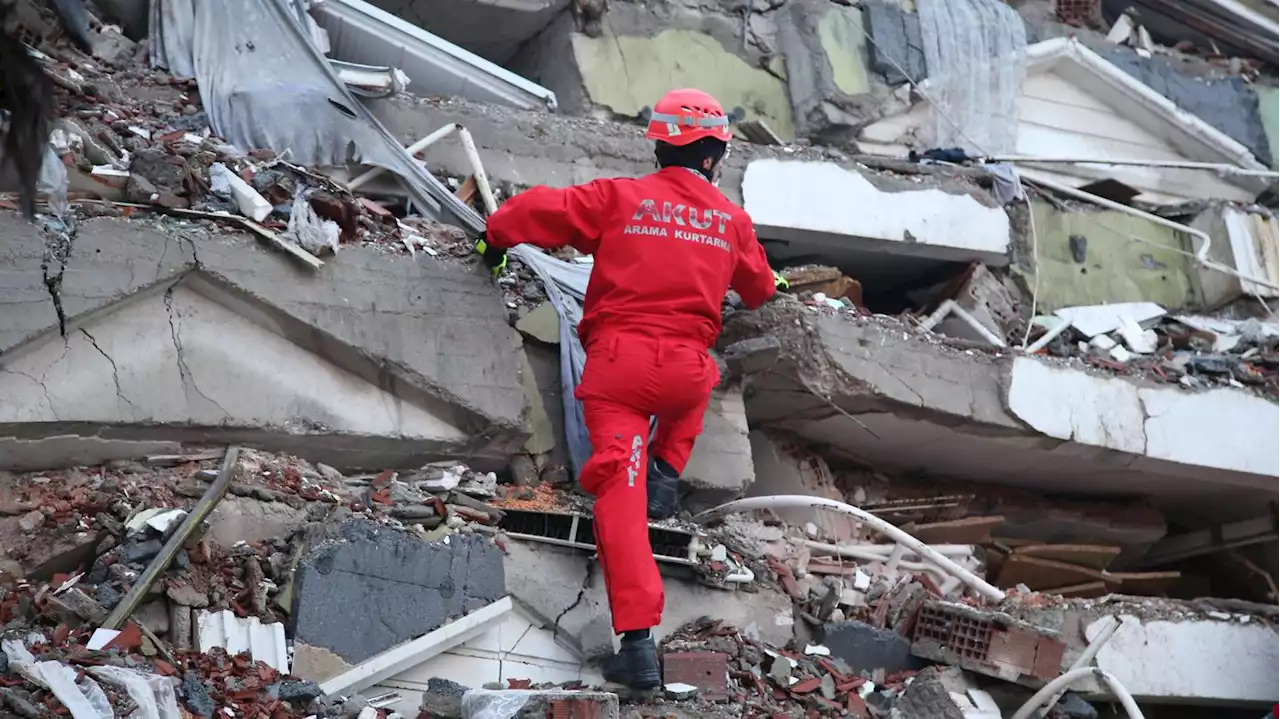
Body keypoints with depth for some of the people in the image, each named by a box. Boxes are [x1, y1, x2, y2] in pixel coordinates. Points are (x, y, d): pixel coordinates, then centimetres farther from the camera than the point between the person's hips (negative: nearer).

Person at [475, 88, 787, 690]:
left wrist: (496, 239, 25)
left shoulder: (619, 198, 5)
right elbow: (759, 289, 29)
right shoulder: (732, 219, 13)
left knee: (621, 490, -10)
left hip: (617, 360, -2)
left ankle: (638, 639, -22)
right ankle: (667, 474, 23)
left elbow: (537, 210, 3)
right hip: (686, 368, 2)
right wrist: (765, 287, 54)